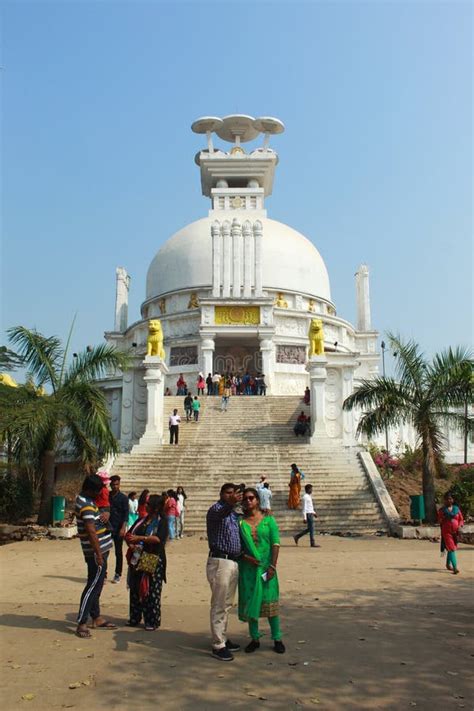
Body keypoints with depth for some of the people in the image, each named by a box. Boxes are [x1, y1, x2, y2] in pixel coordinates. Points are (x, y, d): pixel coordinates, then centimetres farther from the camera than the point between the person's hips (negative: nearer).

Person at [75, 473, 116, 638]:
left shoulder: (85, 499, 9)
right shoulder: (86, 505, -22)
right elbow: (91, 531, -27)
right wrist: (98, 554, -26)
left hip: (101, 549, 10)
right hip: (97, 551, -10)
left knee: (97, 584, 17)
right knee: (93, 585, -6)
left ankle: (96, 618, 27)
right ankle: (81, 624, -1)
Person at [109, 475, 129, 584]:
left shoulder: (123, 498, -3)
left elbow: (126, 514, -6)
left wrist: (123, 528, -16)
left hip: (118, 528, -3)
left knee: (118, 552, 5)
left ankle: (118, 574, 14)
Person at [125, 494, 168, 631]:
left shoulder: (161, 522, -5)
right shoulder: (141, 520, 13)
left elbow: (158, 538, -21)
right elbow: (129, 534, 11)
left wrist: (139, 538, -28)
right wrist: (130, 543, -11)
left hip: (154, 561, -6)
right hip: (137, 560, 6)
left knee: (152, 591, -2)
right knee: (135, 589, 11)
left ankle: (152, 621, 8)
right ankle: (135, 618, 23)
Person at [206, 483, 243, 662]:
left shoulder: (234, 514, 17)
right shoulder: (216, 509, -9)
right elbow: (221, 513, -36)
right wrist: (231, 504, -56)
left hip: (233, 562, 8)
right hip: (220, 562, -8)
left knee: (227, 604, 15)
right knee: (219, 605, -5)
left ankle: (223, 638, 25)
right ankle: (218, 646, 0)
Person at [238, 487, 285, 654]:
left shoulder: (268, 519, -1)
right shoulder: (240, 521, 2)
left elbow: (275, 543, -4)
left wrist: (273, 566, -10)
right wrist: (245, 556, -14)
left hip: (266, 566, -1)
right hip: (247, 567, 1)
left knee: (270, 601, 3)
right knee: (249, 602, 8)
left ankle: (277, 639, 15)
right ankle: (254, 638, 21)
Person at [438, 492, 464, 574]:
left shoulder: (456, 508, 6)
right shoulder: (442, 510, -1)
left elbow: (461, 520, 7)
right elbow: (440, 521, 2)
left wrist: (459, 526, -10)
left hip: (455, 532, 4)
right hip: (446, 532, -4)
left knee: (452, 548, 17)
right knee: (451, 549, -13)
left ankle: (448, 564, 38)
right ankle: (455, 568, -18)